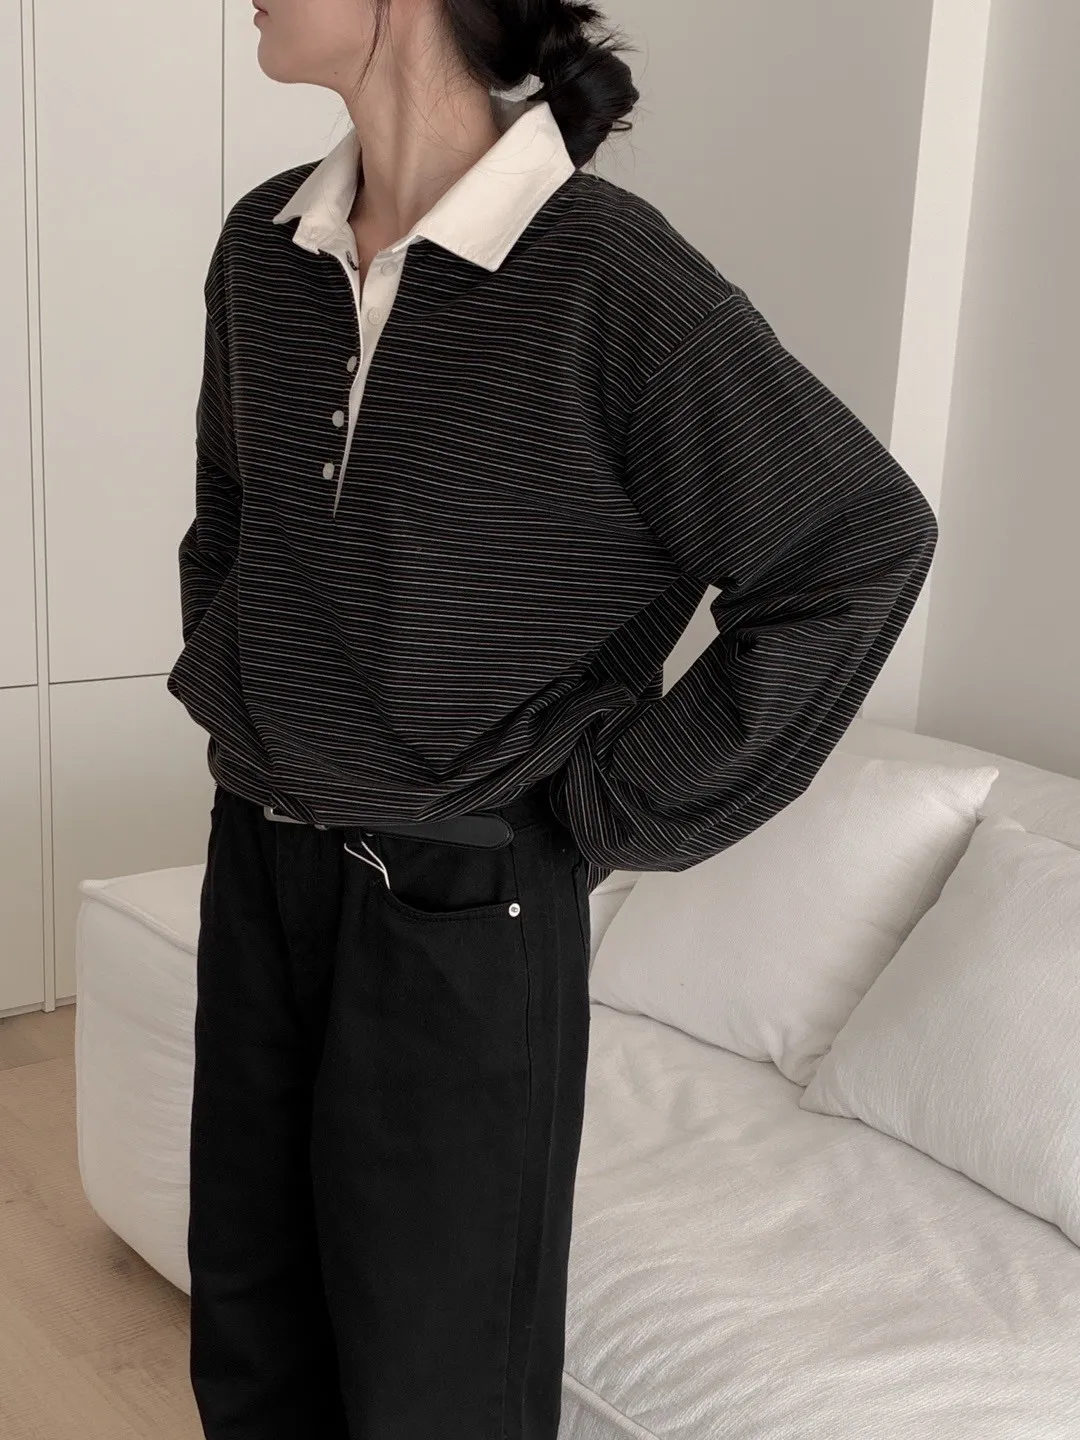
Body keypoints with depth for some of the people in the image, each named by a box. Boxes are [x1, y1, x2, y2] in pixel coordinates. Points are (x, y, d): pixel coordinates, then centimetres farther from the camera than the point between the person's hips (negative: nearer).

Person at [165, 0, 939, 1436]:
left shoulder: (606, 274, -18)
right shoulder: (263, 248, 2)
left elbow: (866, 543, -15)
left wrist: (619, 811, -12)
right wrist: (230, 696, 11)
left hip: (462, 902, -6)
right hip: (259, 864, 6)